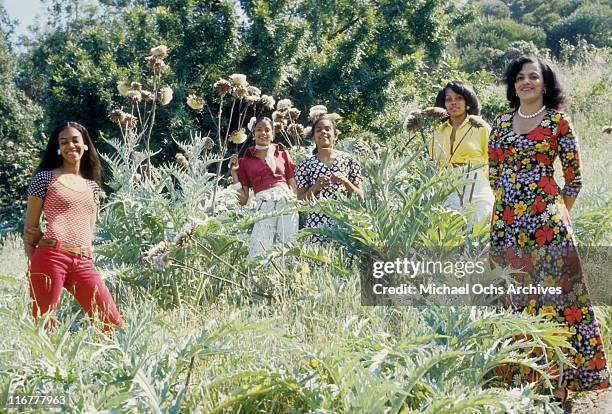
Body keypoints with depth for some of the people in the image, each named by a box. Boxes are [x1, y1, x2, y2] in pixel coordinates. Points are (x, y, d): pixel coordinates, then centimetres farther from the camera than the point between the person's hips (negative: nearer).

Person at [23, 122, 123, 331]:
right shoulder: (45, 178, 6)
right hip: (50, 257, -4)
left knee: (112, 323, -2)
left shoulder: (92, 186, 20)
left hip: (83, 263, 5)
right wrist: (33, 268, 2)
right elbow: (30, 228, 7)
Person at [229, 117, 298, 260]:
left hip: (287, 203, 1)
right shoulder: (245, 161, 16)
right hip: (263, 206, -1)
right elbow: (243, 199, 13)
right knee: (258, 255, -16)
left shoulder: (283, 155, 18)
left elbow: (294, 186, 14)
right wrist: (234, 172, 6)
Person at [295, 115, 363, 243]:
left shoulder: (349, 160, 6)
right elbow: (300, 202, 4)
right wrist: (316, 187, -12)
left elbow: (360, 198, 6)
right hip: (316, 227, 0)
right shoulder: (306, 165, 5)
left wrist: (345, 181, -10)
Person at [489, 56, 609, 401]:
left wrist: (559, 214, 6)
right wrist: (507, 203, 13)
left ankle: (557, 377, 0)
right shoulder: (502, 122, 12)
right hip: (506, 218, 4)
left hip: (546, 217, -4)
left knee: (552, 290, -5)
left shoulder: (558, 121, 0)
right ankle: (517, 372, 16)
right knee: (513, 293, 7)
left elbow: (574, 177, 2)